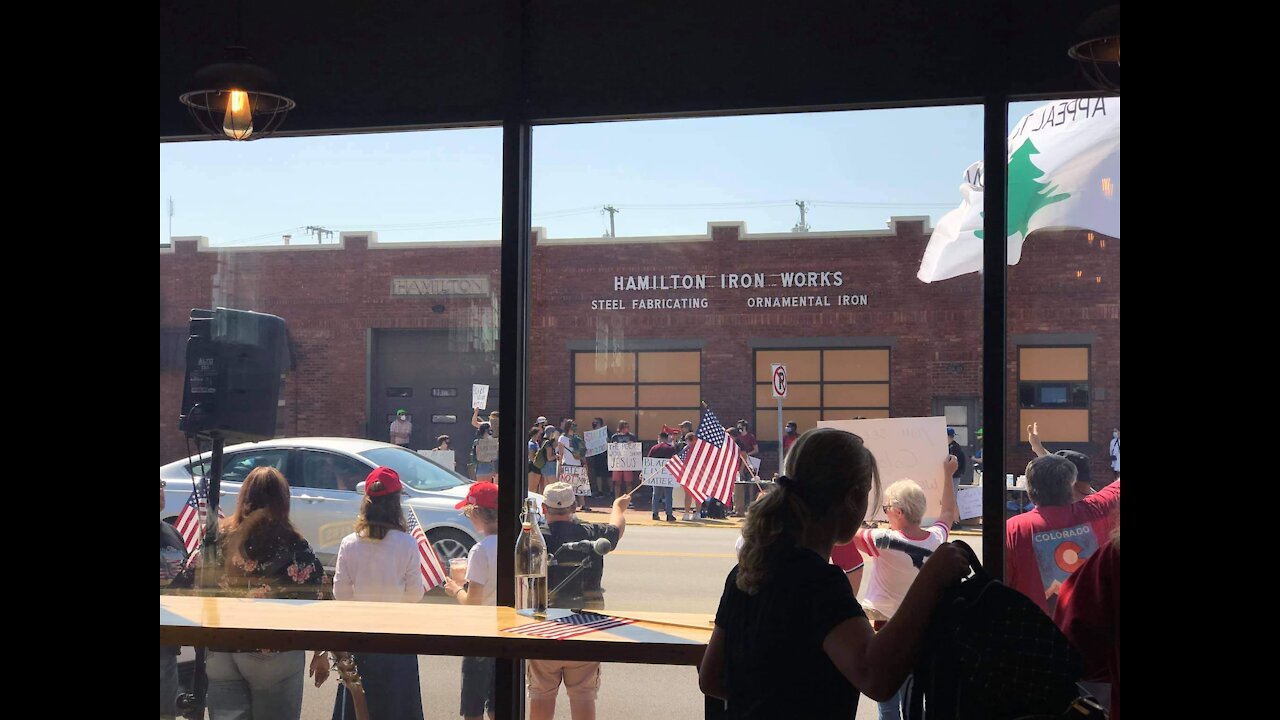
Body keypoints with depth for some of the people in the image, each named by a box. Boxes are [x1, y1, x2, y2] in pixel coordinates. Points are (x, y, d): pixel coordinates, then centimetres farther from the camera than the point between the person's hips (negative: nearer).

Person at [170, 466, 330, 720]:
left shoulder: (216, 539, 2)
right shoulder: (293, 546, -8)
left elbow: (185, 590, 5)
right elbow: (315, 602, -8)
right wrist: (321, 653, 2)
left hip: (219, 654, 3)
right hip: (276, 656, -3)